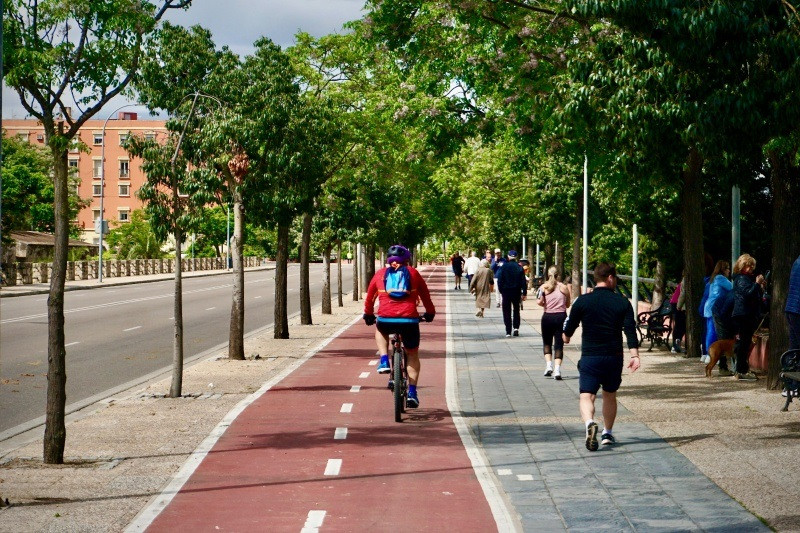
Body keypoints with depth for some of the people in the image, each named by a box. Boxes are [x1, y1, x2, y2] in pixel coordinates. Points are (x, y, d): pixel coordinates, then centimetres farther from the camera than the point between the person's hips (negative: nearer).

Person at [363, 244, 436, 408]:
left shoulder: (380, 274, 15)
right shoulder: (413, 273, 13)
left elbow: (369, 297, 24)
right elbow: (425, 295, 21)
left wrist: (368, 315, 40)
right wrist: (430, 313, 36)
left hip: (385, 319, 0)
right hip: (409, 320, 0)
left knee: (379, 329, 36)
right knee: (412, 354, 18)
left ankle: (384, 361, 15)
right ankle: (412, 393, 8)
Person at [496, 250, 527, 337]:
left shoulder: (503, 267, -7)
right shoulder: (519, 268, -4)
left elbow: (499, 280, -6)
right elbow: (523, 281, -3)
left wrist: (501, 291, 4)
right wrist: (524, 293, 2)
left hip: (506, 291, -1)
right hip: (516, 291, 1)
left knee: (507, 311, 4)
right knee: (516, 310, 19)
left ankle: (508, 332, 1)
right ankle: (516, 327, 3)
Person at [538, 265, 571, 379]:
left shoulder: (544, 287, -1)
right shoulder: (564, 287, 3)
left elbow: (540, 302, -10)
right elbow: (567, 304, 9)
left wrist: (546, 305, 10)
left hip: (548, 317, 0)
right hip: (561, 317, 0)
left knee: (547, 343, 18)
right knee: (559, 344, 2)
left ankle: (549, 365, 4)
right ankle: (557, 369, -10)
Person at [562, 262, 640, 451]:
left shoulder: (583, 301, -2)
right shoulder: (622, 302, -1)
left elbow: (568, 330, 6)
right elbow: (630, 330, -9)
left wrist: (566, 336, 29)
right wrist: (634, 355, -11)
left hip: (589, 357, -2)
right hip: (614, 357, 2)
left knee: (586, 396, -5)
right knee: (610, 395, 20)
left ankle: (590, 423, -33)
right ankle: (607, 434, 28)